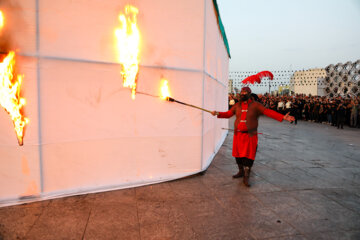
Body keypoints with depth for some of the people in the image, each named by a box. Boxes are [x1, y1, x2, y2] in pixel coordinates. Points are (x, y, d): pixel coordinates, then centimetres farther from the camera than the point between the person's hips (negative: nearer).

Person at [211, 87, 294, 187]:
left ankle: (246, 177, 7)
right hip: (238, 134, 4)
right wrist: (218, 113, 2)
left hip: (250, 135, -4)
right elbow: (228, 114, 15)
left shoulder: (255, 105, -4)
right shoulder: (237, 105, 9)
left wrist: (283, 117, -20)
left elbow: (268, 112, -11)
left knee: (248, 156, -5)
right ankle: (241, 172, 33)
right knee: (238, 154, 11)